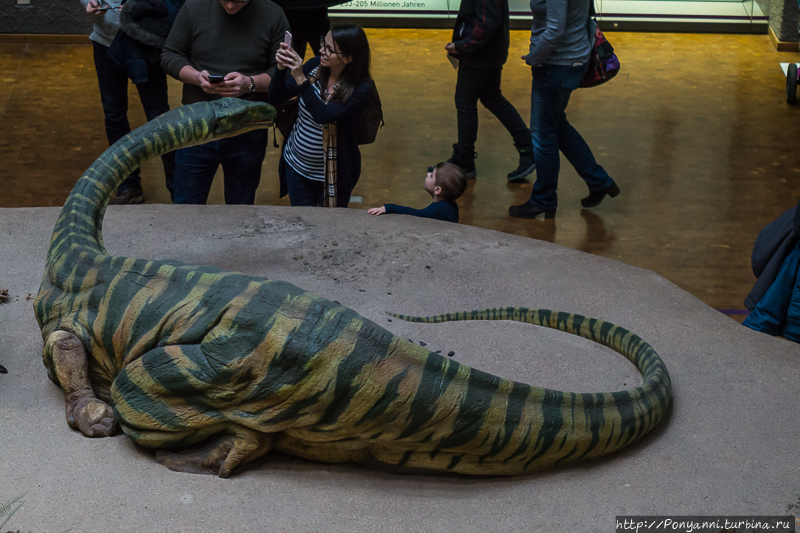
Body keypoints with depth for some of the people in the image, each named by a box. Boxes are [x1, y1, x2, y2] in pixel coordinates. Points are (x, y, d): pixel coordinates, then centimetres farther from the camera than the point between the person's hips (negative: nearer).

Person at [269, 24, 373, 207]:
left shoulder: (361, 88, -21)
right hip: (296, 165, 4)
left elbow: (323, 115, -33)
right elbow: (276, 98, -4)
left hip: (333, 173, -4)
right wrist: (281, 69, -22)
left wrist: (300, 78, -38)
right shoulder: (315, 66, -7)